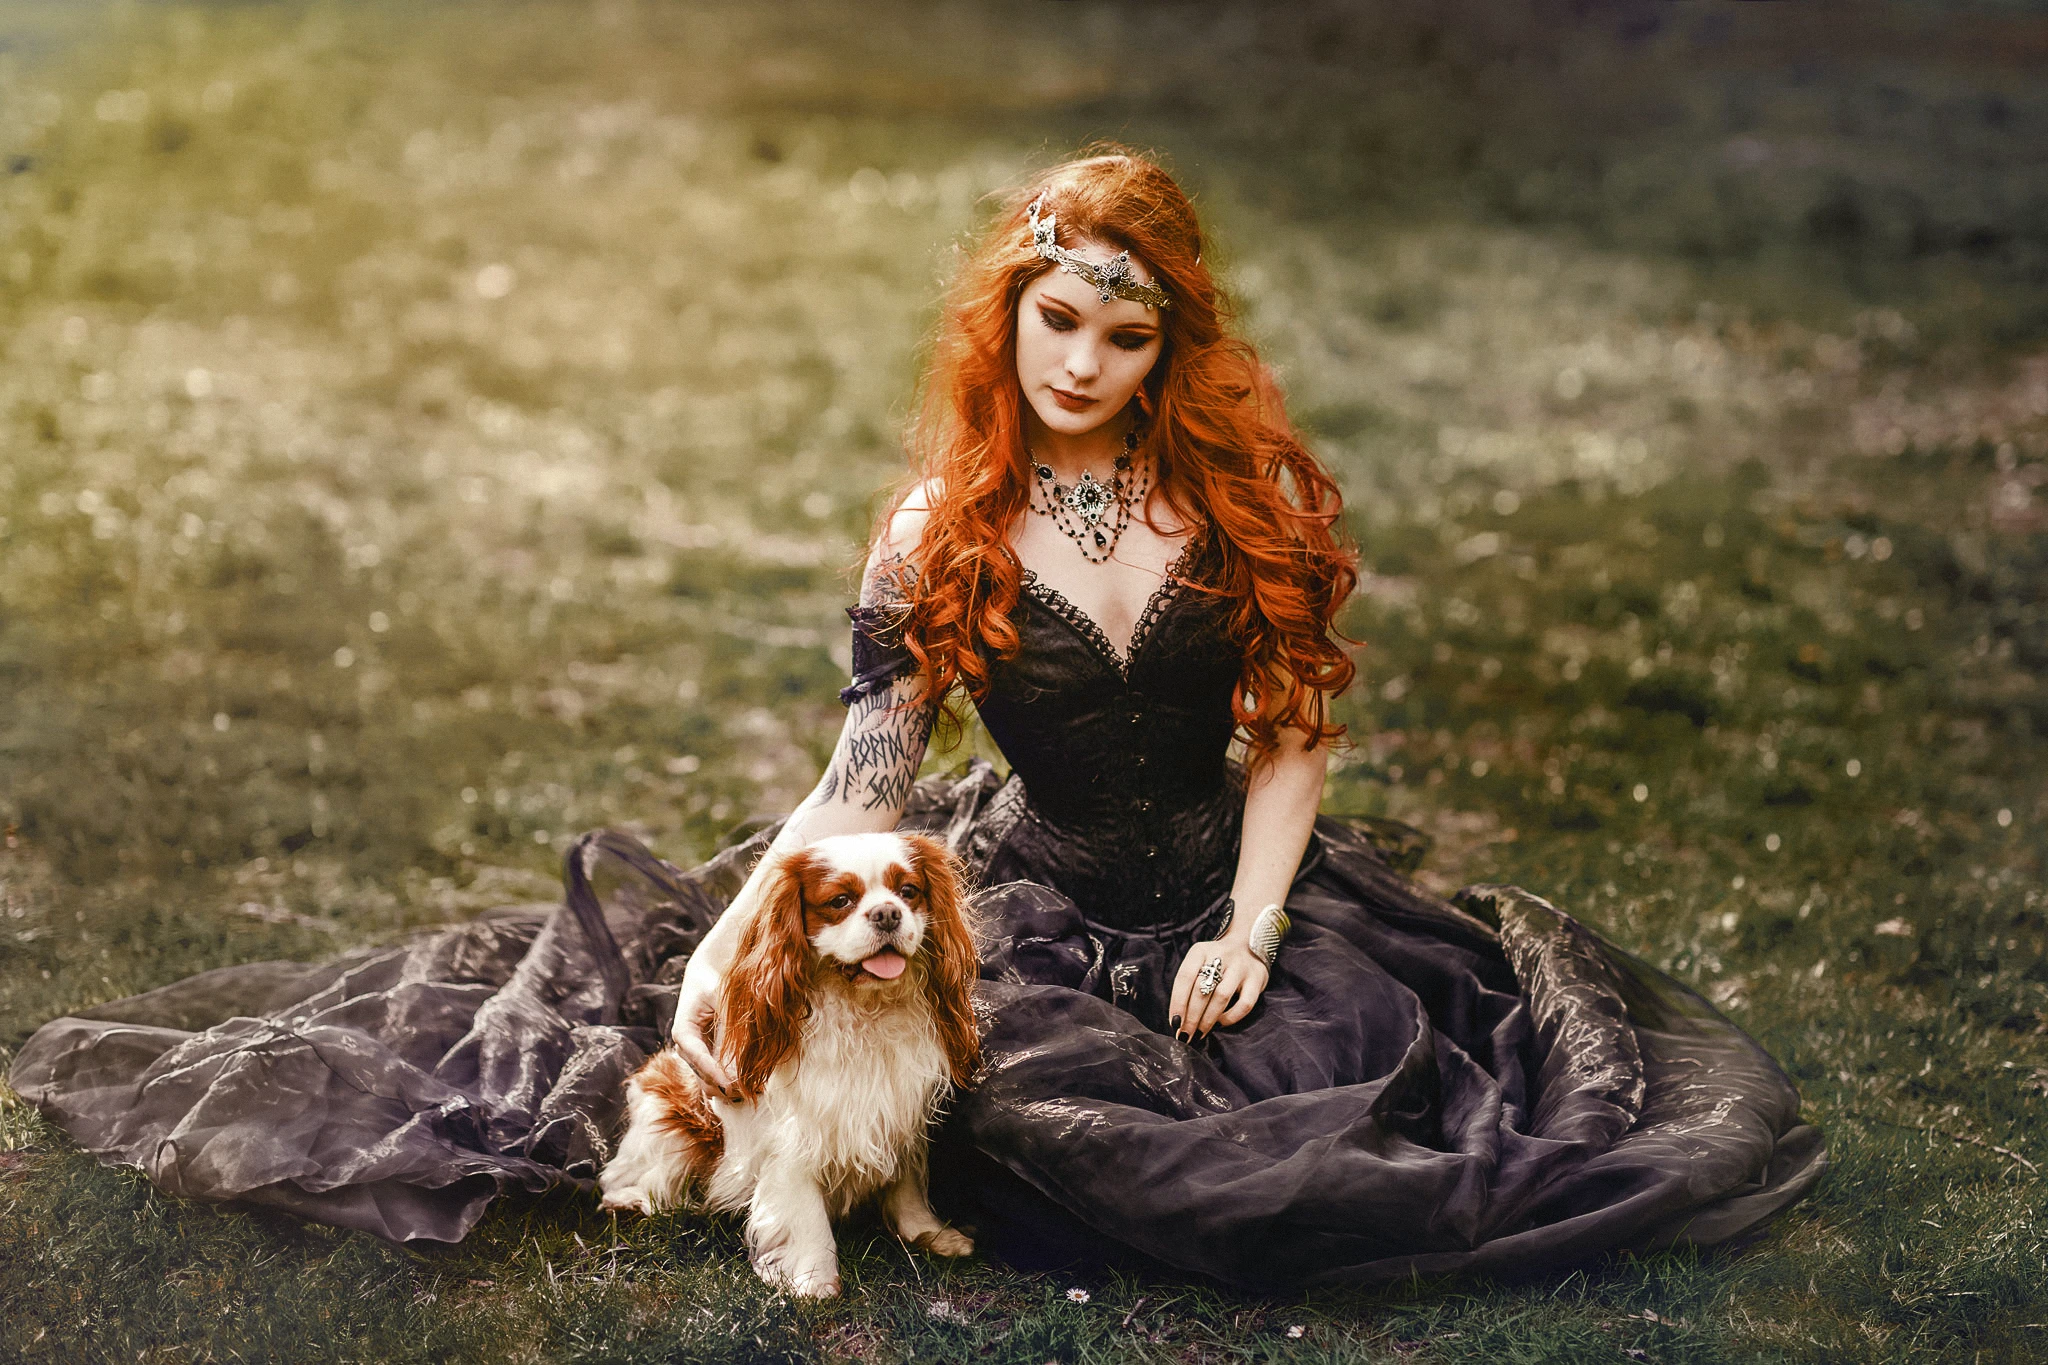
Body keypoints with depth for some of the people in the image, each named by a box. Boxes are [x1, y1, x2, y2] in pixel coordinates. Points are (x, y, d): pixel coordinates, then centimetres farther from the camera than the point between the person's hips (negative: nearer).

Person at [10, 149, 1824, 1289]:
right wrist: (724, 949, -26)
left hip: (1222, 885, 1)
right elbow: (861, 786, -13)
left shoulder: (1248, 492, -7)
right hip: (1028, 896, -1)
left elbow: (1294, 729, -3)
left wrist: (1248, 930, -14)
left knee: (1381, 1046, -18)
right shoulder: (940, 536, -9)